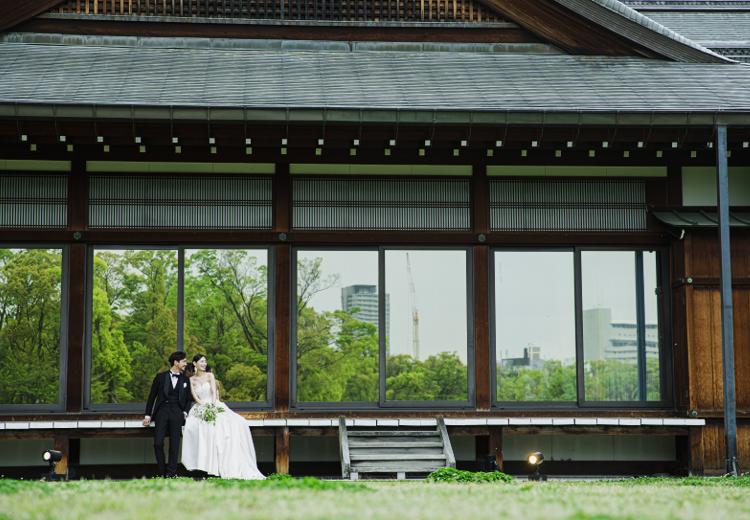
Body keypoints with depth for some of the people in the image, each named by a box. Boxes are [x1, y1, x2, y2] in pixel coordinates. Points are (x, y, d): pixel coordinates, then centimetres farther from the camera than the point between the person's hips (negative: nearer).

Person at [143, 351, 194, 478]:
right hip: (162, 411, -1)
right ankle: (162, 472, 3)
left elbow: (189, 399, 18)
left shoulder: (185, 380, 13)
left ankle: (171, 473, 1)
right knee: (158, 443, -9)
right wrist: (148, 415, 3)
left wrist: (185, 412, 2)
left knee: (174, 444, -3)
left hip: (176, 413, 1)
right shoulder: (160, 377, 6)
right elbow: (152, 396, 8)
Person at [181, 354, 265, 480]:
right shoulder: (192, 379, 13)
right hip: (200, 408, 0)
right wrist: (202, 404, -17)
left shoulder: (209, 376, 11)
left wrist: (212, 405, -19)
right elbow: (194, 396, 2)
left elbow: (214, 391, -2)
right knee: (193, 426, -33)